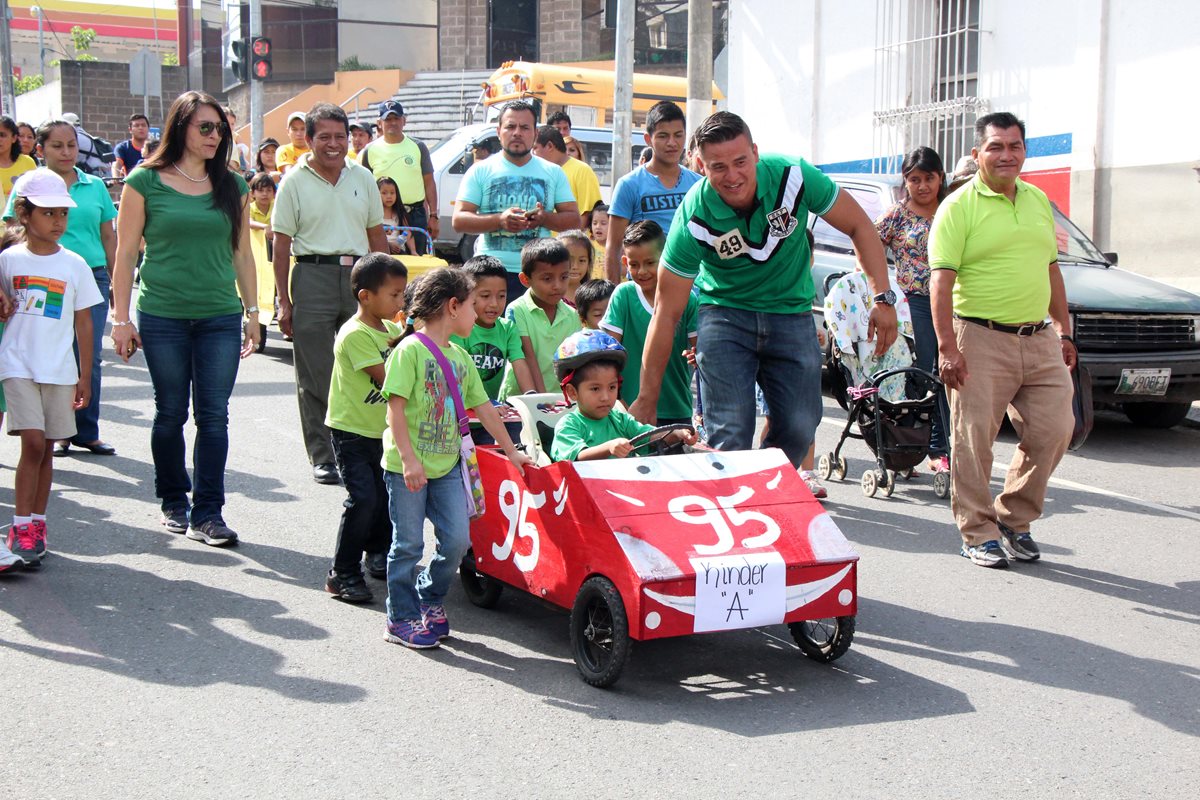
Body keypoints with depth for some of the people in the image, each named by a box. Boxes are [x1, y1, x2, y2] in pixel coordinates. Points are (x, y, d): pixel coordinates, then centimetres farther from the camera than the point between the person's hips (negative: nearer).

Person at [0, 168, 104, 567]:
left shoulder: (74, 265, 3)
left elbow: (83, 323, 7)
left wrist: (85, 374, 5)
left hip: (59, 370, 2)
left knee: (47, 448, 7)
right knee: (33, 442, -13)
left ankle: (36, 523, 18)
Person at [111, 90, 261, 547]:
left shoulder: (232, 186, 9)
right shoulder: (146, 181, 0)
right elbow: (126, 253, 1)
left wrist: (252, 311, 11)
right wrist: (121, 318, -2)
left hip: (220, 317, 2)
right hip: (162, 316, -2)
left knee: (214, 416, -1)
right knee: (171, 413, 7)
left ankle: (207, 514, 3)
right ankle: (173, 502, 25)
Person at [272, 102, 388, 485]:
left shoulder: (362, 177, 11)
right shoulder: (295, 182, 2)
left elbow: (377, 235, 15)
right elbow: (281, 244, 1)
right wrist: (284, 301, -4)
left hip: (358, 273, 3)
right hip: (313, 276, -3)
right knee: (315, 375, 1)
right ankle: (322, 456, 9)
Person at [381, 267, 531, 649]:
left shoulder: (460, 357, 13)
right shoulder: (410, 350, -10)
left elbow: (483, 407, 18)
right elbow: (395, 406, -15)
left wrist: (511, 451, 18)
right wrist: (408, 459, -21)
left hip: (446, 464, 7)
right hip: (407, 467, -7)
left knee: (457, 539, 4)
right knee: (408, 544, 2)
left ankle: (429, 600, 25)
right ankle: (401, 619, 15)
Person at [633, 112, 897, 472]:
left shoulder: (793, 176, -19)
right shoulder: (694, 218, -22)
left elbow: (859, 227, -4)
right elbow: (667, 311, -17)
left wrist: (883, 299, -12)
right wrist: (646, 400, -16)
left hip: (791, 312, 2)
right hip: (725, 313, -2)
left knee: (799, 430, -5)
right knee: (729, 436, -15)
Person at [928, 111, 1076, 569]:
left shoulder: (1039, 201, 15)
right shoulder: (959, 206, -5)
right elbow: (941, 281, -11)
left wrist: (1064, 330, 18)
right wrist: (947, 347, -18)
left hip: (1039, 341, 6)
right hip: (981, 341, -6)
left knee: (1053, 431, 4)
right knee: (974, 441, -3)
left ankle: (1014, 519, 20)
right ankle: (979, 534, 10)